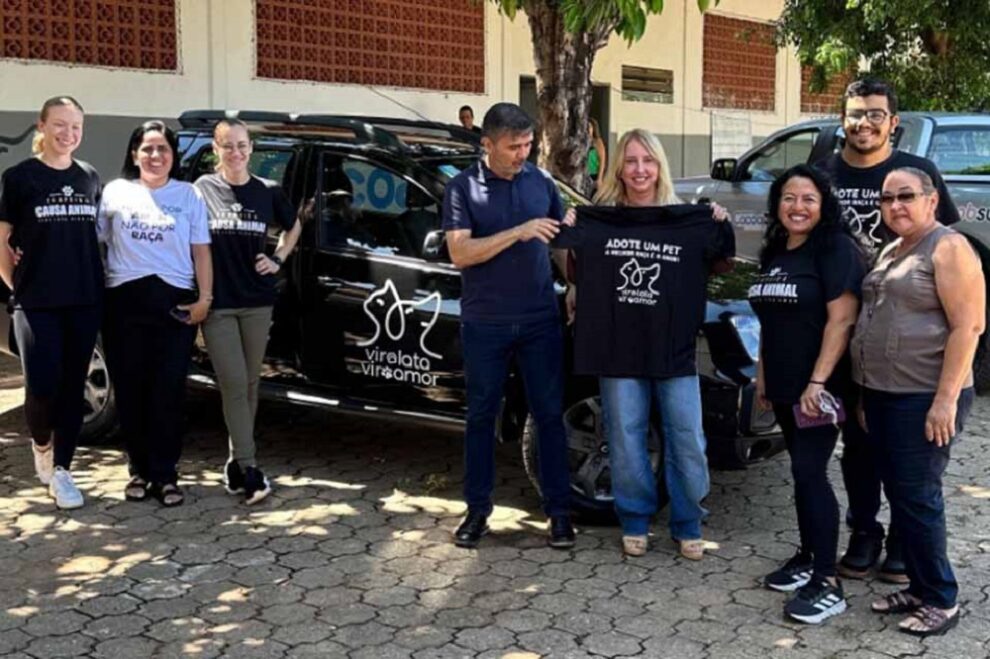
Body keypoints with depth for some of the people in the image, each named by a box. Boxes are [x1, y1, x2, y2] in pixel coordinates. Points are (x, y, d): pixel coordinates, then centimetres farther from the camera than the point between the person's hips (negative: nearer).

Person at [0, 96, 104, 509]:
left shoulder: (90, 178, 10)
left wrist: (100, 281, 11)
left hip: (85, 300, 4)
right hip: (36, 302, -3)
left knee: (73, 387, 5)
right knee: (43, 385, -10)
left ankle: (61, 470, 14)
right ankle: (41, 444, 21)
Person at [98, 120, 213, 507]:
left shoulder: (188, 195, 10)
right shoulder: (116, 192, 10)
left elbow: (200, 251, 7)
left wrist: (205, 297, -3)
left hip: (175, 300, -1)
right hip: (125, 300, 1)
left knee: (168, 392, -2)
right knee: (131, 390, 4)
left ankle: (165, 474, 6)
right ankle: (139, 470, 16)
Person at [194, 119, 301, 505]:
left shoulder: (268, 192, 5)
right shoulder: (202, 190, -1)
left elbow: (293, 227, 22)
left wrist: (278, 260, 8)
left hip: (257, 301, 3)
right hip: (217, 303, -3)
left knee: (249, 385, 8)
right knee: (234, 385, -7)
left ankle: (236, 461, 21)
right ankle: (249, 469, -6)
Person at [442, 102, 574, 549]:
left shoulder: (541, 182, 6)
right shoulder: (464, 188, -4)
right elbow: (459, 253, -14)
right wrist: (519, 232, -21)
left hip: (540, 320, 2)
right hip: (485, 324, -2)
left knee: (550, 414, 4)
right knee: (481, 416, 9)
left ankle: (559, 509, 14)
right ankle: (478, 508, 20)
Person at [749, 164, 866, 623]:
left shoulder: (836, 249, -11)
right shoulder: (774, 253, 13)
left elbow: (842, 319, -19)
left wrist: (818, 382, -23)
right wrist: (762, 376, 18)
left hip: (819, 387, -8)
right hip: (785, 386, 8)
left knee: (810, 472, -10)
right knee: (802, 471, 14)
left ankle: (827, 583, -6)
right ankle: (807, 558, 25)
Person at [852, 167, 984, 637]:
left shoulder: (948, 247, -10)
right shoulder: (890, 252, 15)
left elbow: (968, 325, -17)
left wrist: (946, 399, -22)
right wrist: (866, 392, 18)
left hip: (924, 398, -8)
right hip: (881, 394, 8)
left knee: (918, 496, -3)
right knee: (898, 494, 12)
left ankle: (942, 600, 10)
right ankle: (919, 587, 24)